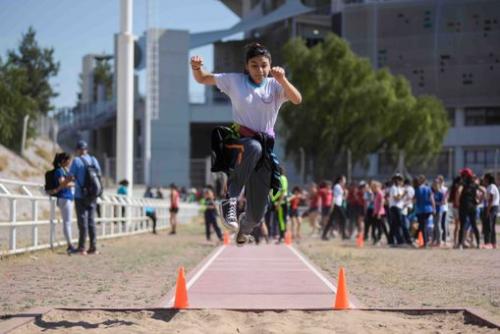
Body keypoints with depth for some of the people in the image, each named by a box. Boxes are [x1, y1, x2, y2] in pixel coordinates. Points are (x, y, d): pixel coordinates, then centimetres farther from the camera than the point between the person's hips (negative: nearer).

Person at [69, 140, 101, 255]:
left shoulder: (76, 161, -10)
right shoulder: (94, 160, 6)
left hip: (80, 196, -4)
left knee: (83, 221, -2)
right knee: (91, 220, 10)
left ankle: (82, 248, -2)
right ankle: (93, 247, 8)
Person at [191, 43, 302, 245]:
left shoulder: (275, 86, 4)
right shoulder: (235, 81, 4)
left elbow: (297, 100, -14)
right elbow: (202, 79, 10)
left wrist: (283, 80, -30)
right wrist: (196, 67, -13)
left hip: (266, 146, 2)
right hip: (239, 140, -2)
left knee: (257, 214, 0)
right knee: (253, 148, -43)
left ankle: (244, 227, 40)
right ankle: (230, 200, -35)